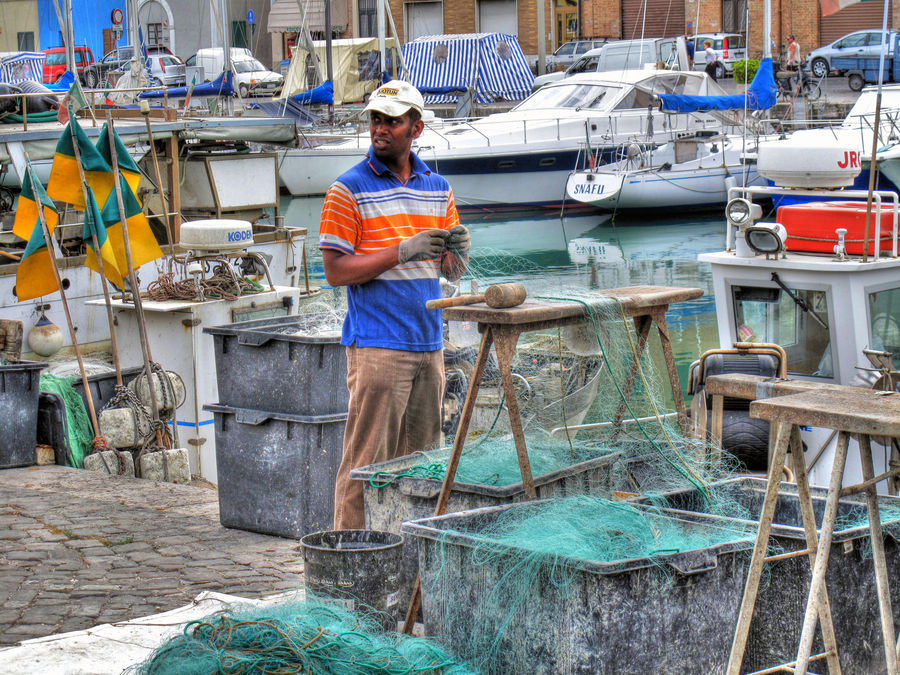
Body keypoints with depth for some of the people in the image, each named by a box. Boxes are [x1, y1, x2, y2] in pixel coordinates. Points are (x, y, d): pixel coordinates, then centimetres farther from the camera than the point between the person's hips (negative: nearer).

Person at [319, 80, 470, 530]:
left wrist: (456, 250, -6)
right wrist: (402, 251, -18)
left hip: (428, 343, 6)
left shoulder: (437, 188, 14)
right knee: (367, 462, -6)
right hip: (376, 344, -6)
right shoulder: (350, 189, -3)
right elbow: (336, 271, -9)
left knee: (420, 460, 9)